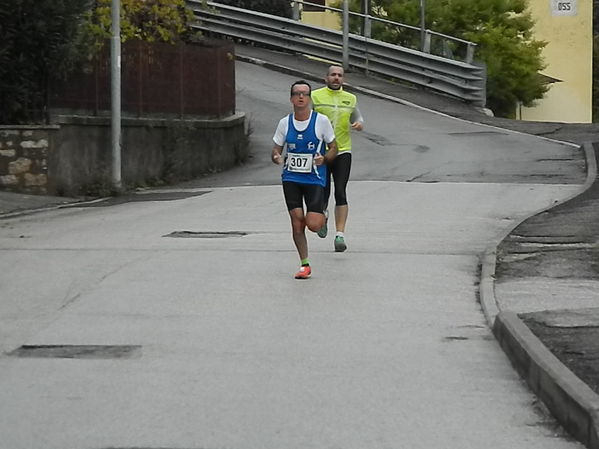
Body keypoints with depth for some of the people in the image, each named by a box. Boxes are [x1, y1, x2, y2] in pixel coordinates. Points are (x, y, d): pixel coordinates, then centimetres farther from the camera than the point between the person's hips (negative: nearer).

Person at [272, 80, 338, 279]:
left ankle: (321, 214, 26)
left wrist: (324, 158, -17)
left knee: (313, 224, -12)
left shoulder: (321, 121, -5)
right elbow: (276, 150, 12)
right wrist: (277, 158, -12)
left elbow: (333, 148, 4)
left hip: (315, 178, -2)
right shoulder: (285, 123, 2)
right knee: (297, 223, -3)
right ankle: (304, 265, 10)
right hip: (291, 178, 2)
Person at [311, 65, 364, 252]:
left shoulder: (350, 99, 11)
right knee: (323, 193, 1)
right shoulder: (315, 96, 1)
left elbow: (357, 118, 24)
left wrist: (359, 124, 1)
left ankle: (340, 235, -9)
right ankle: (323, 215, 35)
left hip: (343, 152, 2)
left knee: (340, 194, -8)